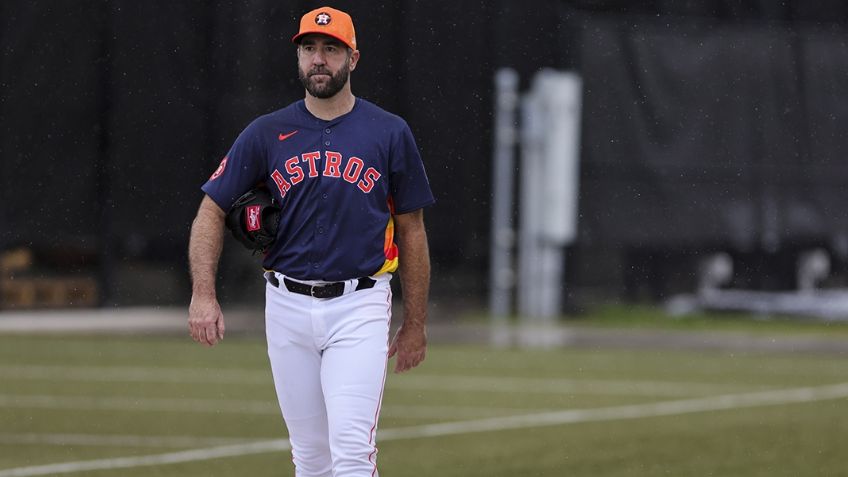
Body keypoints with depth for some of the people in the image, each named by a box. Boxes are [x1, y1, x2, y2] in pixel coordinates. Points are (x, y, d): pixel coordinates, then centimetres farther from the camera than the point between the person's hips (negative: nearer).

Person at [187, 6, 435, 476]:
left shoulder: (391, 134, 2)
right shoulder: (266, 134, 4)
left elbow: (411, 231, 8)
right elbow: (211, 211, 4)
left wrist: (415, 324, 8)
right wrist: (203, 295, -10)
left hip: (359, 308, -2)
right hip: (287, 308, 2)